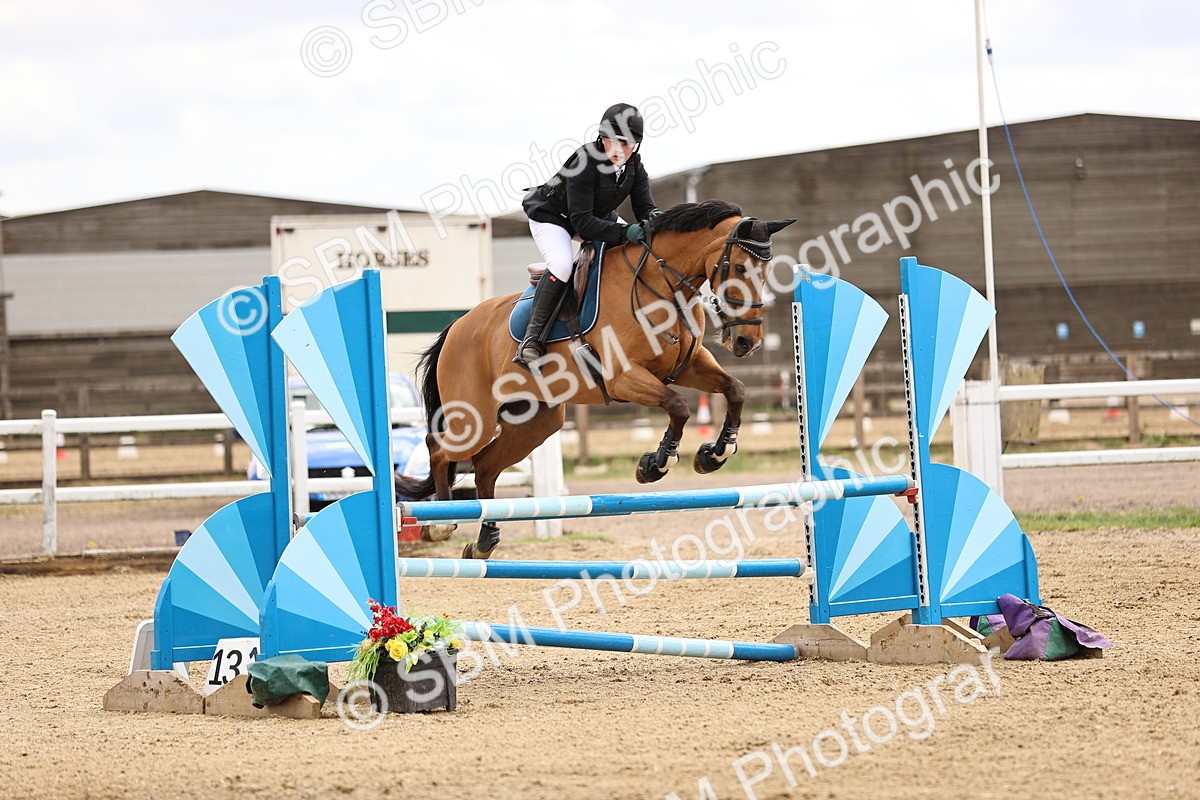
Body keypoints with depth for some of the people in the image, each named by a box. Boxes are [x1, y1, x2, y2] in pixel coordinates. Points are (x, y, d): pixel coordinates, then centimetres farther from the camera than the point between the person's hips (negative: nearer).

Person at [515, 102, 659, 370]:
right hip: (551, 216, -8)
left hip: (599, 216, 8)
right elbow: (582, 221, -37)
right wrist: (625, 232, -48)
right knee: (561, 265, -34)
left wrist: (653, 218, -37)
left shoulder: (634, 167, -15)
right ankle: (531, 341, -31)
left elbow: (644, 207, -11)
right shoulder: (585, 164, -35)